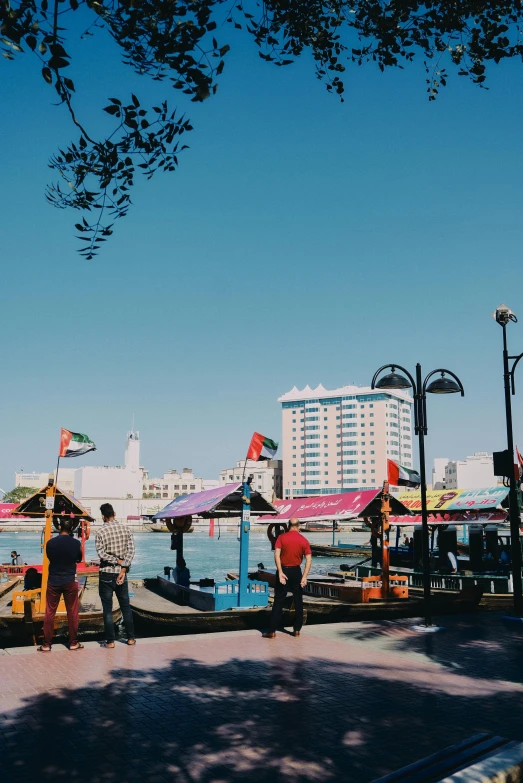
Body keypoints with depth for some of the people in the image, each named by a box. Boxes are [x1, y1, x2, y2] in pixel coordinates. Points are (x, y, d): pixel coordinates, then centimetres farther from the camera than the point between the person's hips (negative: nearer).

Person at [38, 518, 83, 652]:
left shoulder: (50, 543, -7)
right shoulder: (76, 543, -8)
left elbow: (49, 558, 10)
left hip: (53, 581, 1)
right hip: (70, 581, -1)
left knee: (49, 613, 8)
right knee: (72, 612, 8)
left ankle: (46, 644, 11)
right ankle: (73, 643, 13)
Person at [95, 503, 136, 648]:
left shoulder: (101, 532, -11)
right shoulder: (125, 529, 0)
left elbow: (102, 554, -17)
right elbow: (131, 550, -6)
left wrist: (118, 561, -7)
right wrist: (123, 569, -9)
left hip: (106, 575, -4)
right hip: (121, 573, 4)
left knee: (107, 609, 4)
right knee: (126, 606, 14)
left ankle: (110, 641, 8)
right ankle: (131, 638, 18)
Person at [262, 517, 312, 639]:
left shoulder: (281, 537, -4)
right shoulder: (304, 540, 1)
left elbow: (277, 554, -17)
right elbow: (309, 560, -6)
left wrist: (280, 572, -18)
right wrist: (304, 577, -10)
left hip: (283, 570, -1)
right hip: (296, 571, 1)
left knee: (278, 602, 2)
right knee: (298, 601, 13)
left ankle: (272, 631, 1)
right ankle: (297, 629, 16)